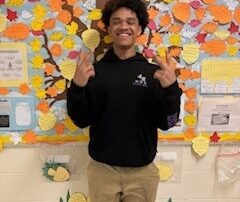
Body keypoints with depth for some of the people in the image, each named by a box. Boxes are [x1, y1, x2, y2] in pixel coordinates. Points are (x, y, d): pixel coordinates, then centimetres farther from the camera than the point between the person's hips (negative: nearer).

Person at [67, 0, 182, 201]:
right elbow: (82, 120, -4)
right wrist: (77, 87, -20)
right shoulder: (95, 71, -3)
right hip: (102, 169, 0)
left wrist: (171, 88, -22)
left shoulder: (153, 72, -3)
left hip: (142, 171, 1)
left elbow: (166, 123, -6)